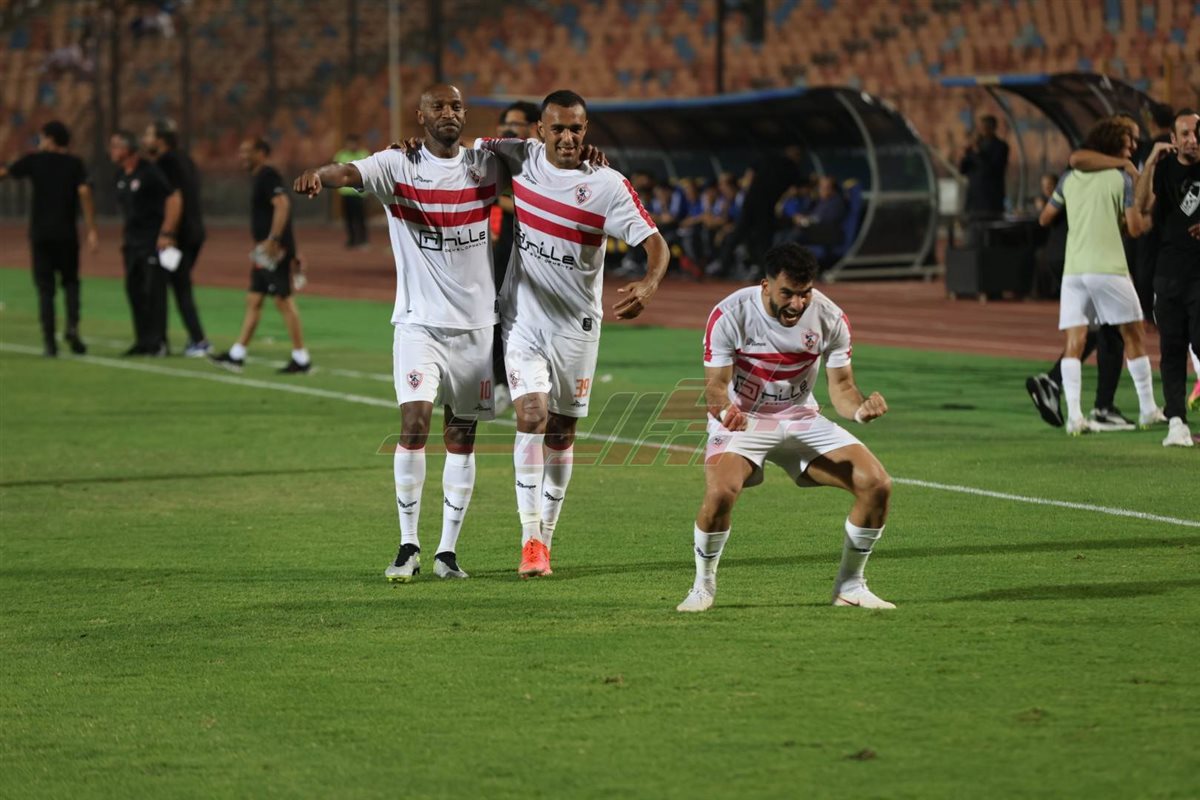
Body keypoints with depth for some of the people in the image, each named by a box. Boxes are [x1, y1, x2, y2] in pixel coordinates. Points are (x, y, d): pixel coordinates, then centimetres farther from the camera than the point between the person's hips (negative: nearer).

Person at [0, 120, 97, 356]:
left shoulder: (34, 161, 1)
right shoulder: (75, 164, 2)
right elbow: (84, 193, -8)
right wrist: (91, 230, -8)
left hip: (40, 234, -1)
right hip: (67, 234, 1)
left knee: (45, 287, 2)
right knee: (70, 281, 15)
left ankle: (49, 341, -4)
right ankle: (72, 326, -8)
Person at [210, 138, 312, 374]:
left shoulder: (268, 176, -12)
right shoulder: (260, 178, 19)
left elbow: (282, 204, -26)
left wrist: (273, 240, -30)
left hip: (275, 250, -11)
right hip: (265, 252, 11)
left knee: (284, 300, -7)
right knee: (253, 300, 11)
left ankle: (301, 358, -4)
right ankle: (237, 355, 14)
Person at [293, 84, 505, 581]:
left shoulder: (485, 166, 4)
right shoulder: (399, 166, -5)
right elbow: (352, 172, -22)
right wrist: (318, 175, -45)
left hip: (476, 324, 3)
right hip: (419, 322, -3)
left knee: (461, 438, 6)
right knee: (414, 424, -15)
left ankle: (448, 550, 14)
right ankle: (408, 547, -5)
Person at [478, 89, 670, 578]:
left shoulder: (608, 186, -12)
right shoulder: (521, 158, -3)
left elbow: (655, 244, -16)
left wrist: (649, 285, -37)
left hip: (576, 323, 0)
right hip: (522, 314, 0)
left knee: (562, 431, 7)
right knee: (532, 415, -16)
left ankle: (547, 536, 21)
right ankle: (531, 539, -14)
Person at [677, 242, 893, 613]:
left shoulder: (831, 318, -11)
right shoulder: (729, 315, -19)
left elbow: (841, 387, -6)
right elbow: (715, 384, -19)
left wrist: (861, 408, -30)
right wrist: (724, 410, -43)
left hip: (802, 419, 4)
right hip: (742, 421, -3)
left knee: (876, 484, -12)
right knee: (720, 491, -34)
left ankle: (850, 585, 9)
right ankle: (703, 586, -6)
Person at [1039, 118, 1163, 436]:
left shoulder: (1069, 178, 12)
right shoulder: (1120, 178, -1)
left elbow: (1045, 218, 20)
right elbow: (1135, 228, -4)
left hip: (1073, 269, 3)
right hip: (1108, 267, -3)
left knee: (1073, 343, -1)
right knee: (1132, 336, 10)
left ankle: (1074, 413, -14)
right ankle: (1148, 409, 14)